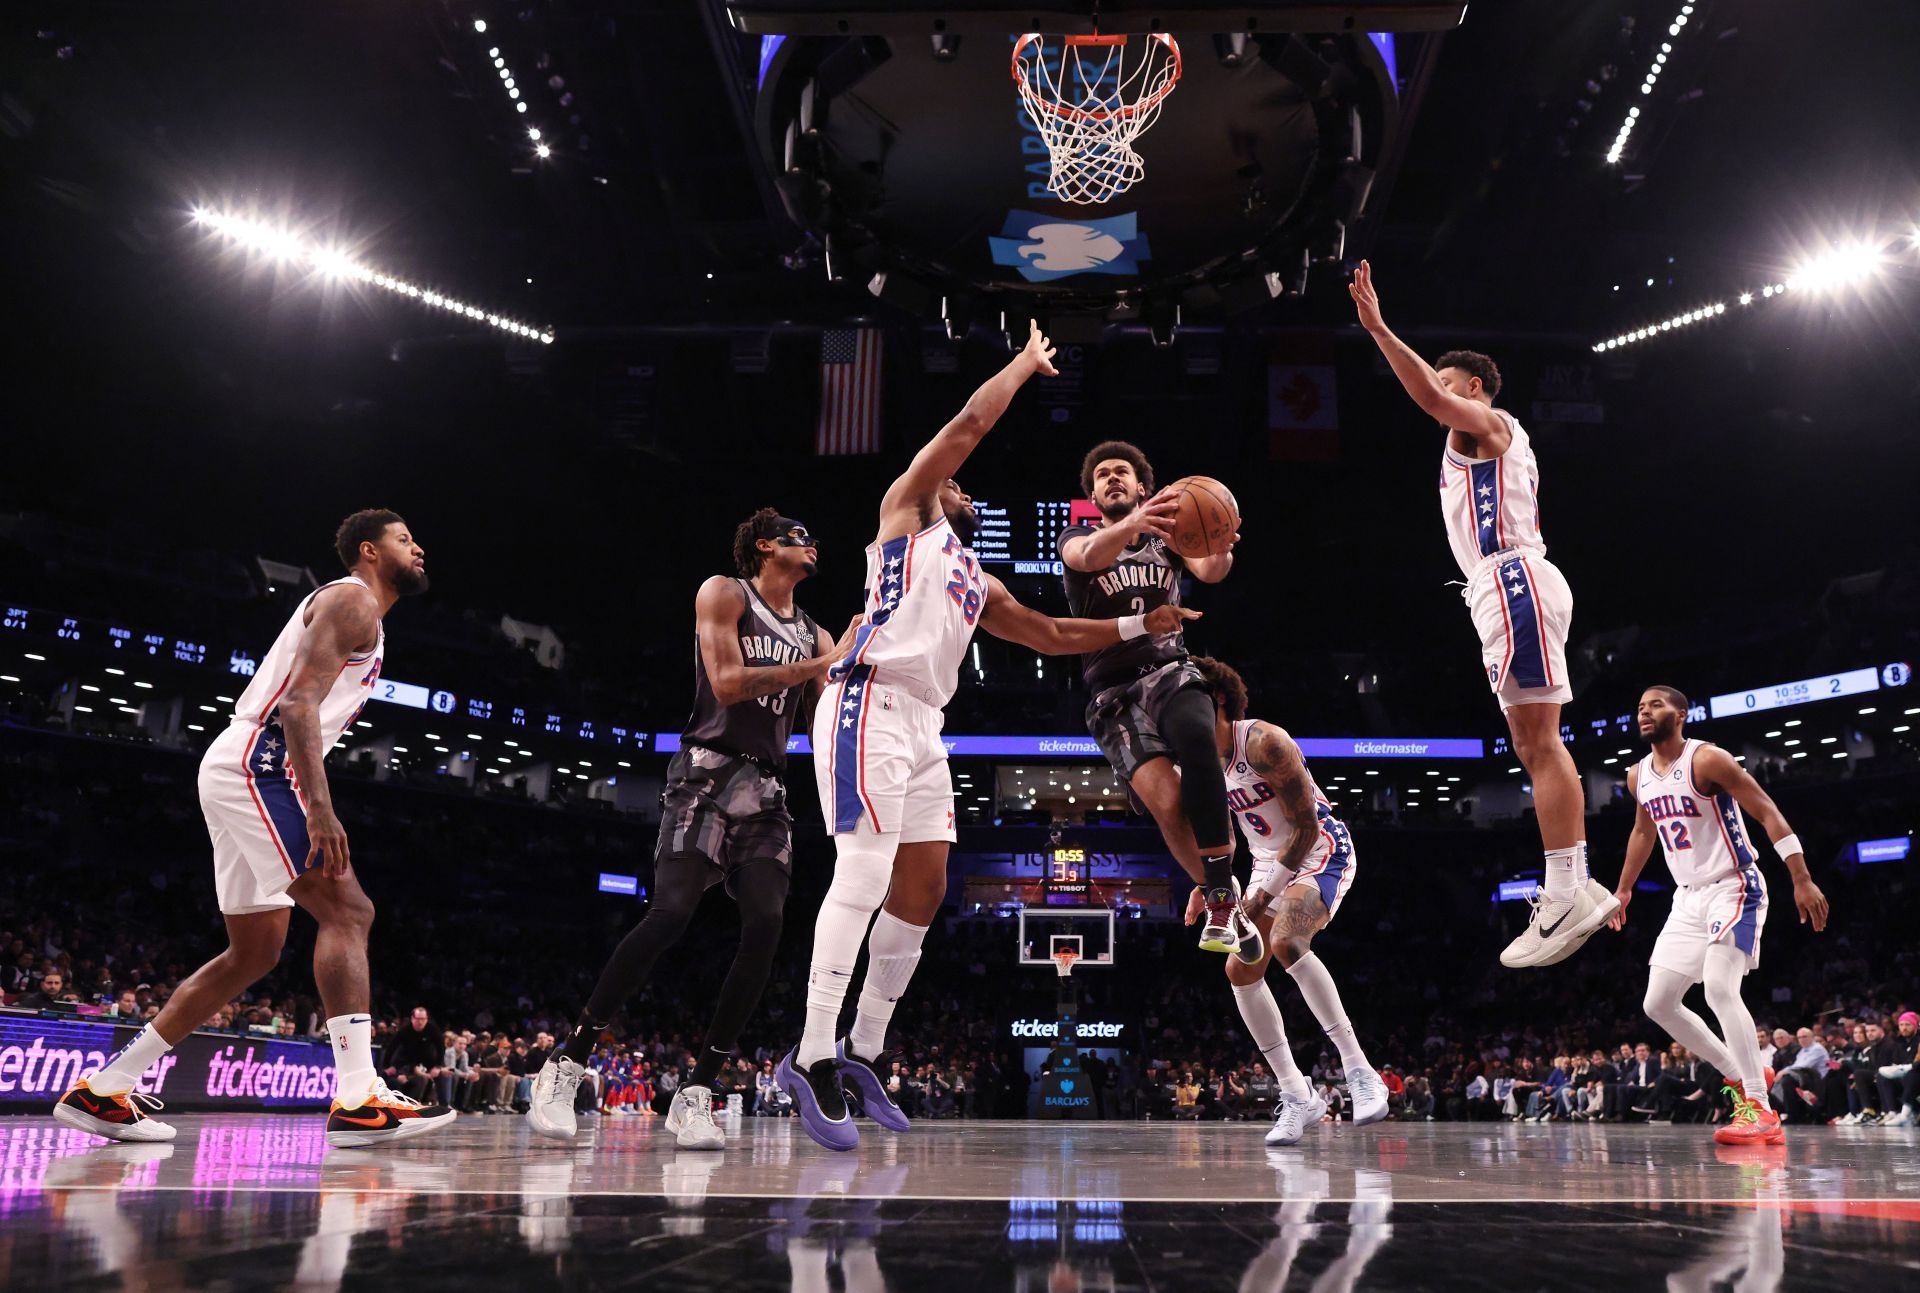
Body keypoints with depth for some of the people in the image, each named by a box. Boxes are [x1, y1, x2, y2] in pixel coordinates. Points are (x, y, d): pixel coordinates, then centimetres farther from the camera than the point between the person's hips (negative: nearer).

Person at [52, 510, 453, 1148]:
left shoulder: (362, 618, 25)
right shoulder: (351, 600, -6)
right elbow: (298, 702, -20)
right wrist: (320, 808, -30)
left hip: (245, 772, 11)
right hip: (256, 764, -11)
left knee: (254, 953, 11)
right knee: (347, 910, -17)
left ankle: (99, 1090, 15)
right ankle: (358, 1100, -23)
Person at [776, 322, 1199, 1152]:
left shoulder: (980, 585, 31)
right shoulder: (907, 509, 11)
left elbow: (1053, 636, 33)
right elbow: (970, 423, 5)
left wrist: (1138, 627, 27)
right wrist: (1027, 362, 17)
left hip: (923, 725, 9)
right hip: (870, 703, -9)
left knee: (923, 887, 6)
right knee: (865, 874, -17)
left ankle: (862, 1052, 16)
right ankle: (811, 1058, -15)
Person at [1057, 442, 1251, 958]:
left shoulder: (1169, 533, 17)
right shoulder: (1077, 537, 11)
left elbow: (1209, 571, -5)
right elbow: (1090, 556, -16)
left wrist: (1220, 548, -31)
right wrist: (1133, 524, -40)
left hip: (1170, 670, 1)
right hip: (1113, 691, -1)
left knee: (1196, 740, -34)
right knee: (1168, 804, -23)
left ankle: (1221, 894, -27)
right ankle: (1221, 899, -2)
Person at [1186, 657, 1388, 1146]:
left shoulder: (1263, 743, -24)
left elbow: (1307, 828, -24)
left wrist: (1263, 895, -24)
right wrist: (1206, 883, -2)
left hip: (1321, 852, -8)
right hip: (1269, 863, 9)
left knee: (1285, 941, -33)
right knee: (1240, 970, -2)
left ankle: (1359, 1072, -24)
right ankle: (1297, 1096, 7)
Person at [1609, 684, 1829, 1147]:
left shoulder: (1708, 760, -15)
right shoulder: (1638, 776, 7)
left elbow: (1768, 813, -17)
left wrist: (1802, 880, -23)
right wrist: (1623, 890, 29)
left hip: (1733, 889, -8)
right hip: (1689, 897, 8)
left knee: (1720, 990, -25)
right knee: (1658, 1004, 4)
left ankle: (1760, 1110, -18)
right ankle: (1743, 1077, 18)